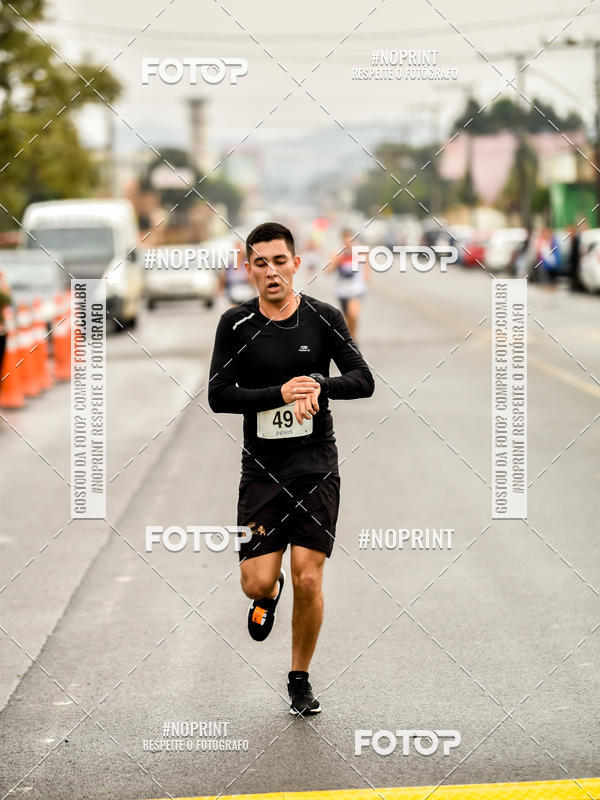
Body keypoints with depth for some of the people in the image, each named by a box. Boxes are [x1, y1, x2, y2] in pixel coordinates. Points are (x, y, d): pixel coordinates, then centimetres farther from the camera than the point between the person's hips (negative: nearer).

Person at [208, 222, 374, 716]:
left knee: (308, 579, -6)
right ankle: (270, 595, 34)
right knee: (257, 582, -6)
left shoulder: (324, 318, 0)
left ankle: (301, 680, 14)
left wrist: (319, 386, -24)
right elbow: (219, 396, -6)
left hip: (316, 466, 0)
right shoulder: (236, 324, 0)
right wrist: (280, 393, -19)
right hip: (262, 467, 1)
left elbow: (363, 381, -5)